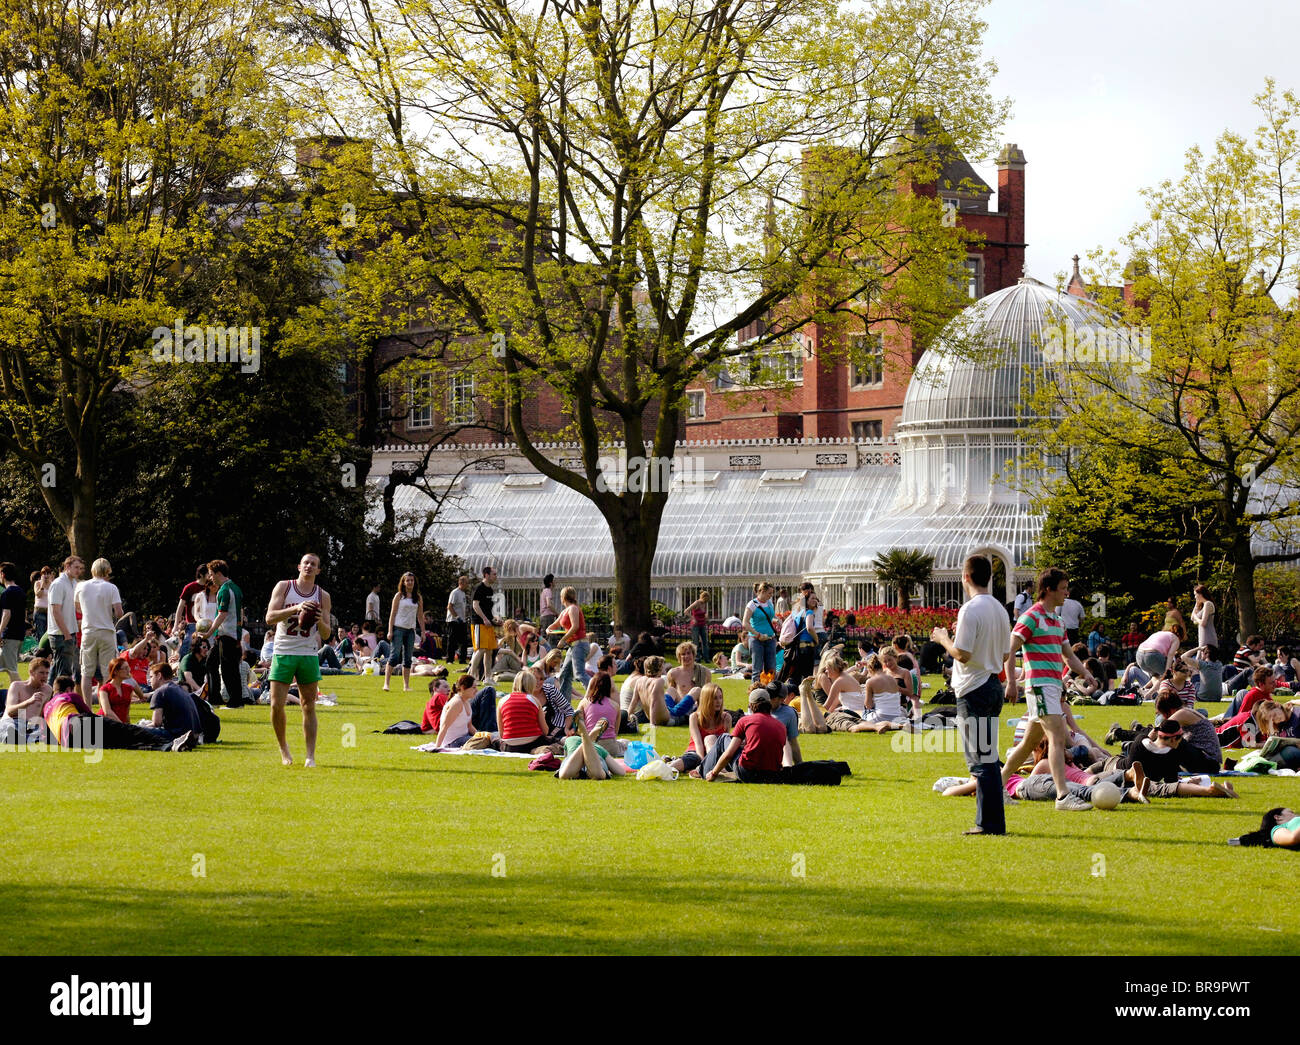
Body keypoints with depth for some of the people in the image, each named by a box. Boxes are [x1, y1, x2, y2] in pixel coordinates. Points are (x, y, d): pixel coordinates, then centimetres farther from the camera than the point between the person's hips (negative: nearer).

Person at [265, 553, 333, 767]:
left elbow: (326, 635, 6)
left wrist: (320, 621, -15)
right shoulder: (283, 587, 2)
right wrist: (295, 609, -22)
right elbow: (270, 617, -9)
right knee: (277, 705, -6)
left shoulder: (323, 596, 7)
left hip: (308, 655, 1)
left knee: (309, 707, 0)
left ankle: (310, 756, 2)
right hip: (283, 652, -1)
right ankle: (283, 748, 15)